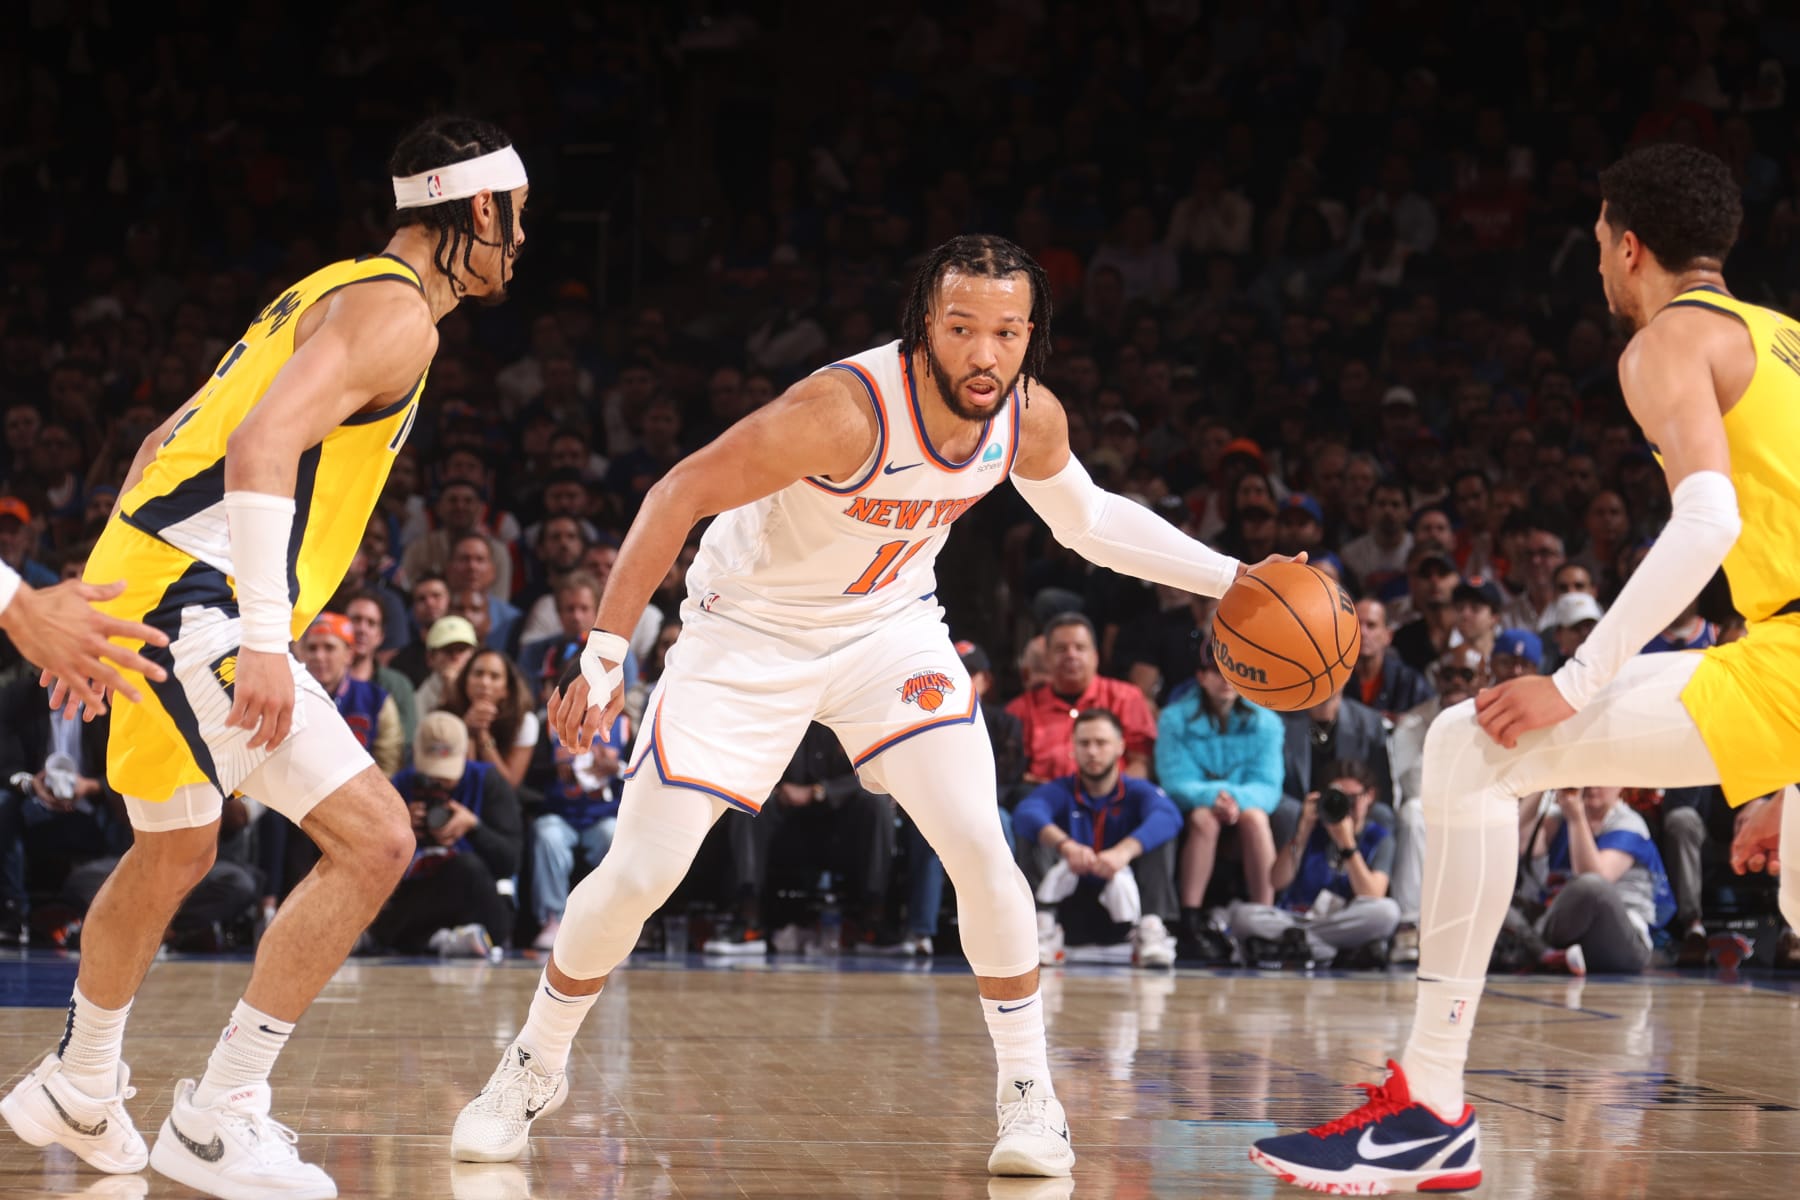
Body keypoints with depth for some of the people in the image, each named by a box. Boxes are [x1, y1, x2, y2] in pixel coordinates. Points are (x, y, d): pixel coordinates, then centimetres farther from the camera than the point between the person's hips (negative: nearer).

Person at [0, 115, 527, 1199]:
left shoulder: (339, 292, 21)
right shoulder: (397, 314, -9)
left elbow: (171, 441, 25)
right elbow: (263, 441, -24)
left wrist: (100, 603, 27)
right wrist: (265, 642, -30)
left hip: (149, 586, 10)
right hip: (196, 599, -10)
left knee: (175, 855, 27)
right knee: (376, 839, -13)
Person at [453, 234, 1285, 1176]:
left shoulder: (1031, 418, -15)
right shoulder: (847, 410, -34)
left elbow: (1088, 520, 7)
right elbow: (680, 494, -29)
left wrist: (1229, 580, 0)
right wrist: (605, 656, -32)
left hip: (890, 624, 4)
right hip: (750, 630, -4)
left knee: (980, 849, -14)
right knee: (638, 873, -4)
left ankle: (1028, 1091, 2)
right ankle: (535, 1066, 20)